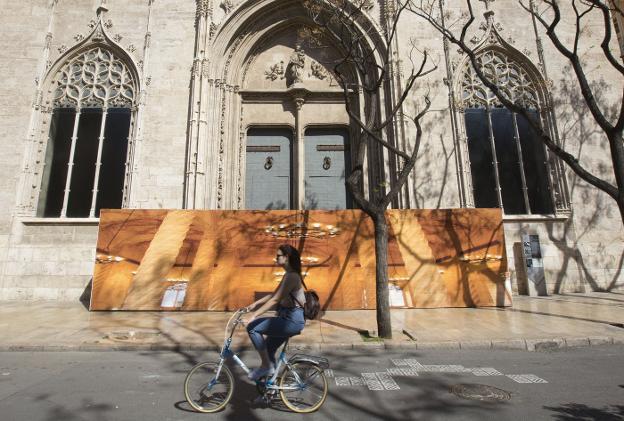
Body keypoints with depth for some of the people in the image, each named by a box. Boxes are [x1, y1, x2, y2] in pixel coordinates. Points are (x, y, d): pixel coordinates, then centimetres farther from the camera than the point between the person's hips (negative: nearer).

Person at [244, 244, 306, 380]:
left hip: (293, 320, -10)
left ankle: (266, 366, -1)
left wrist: (253, 316, -24)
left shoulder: (292, 276, -19)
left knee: (252, 327, -12)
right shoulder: (288, 275, 13)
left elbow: (275, 300, -24)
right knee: (268, 349, 16)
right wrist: (255, 304, 12)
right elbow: (273, 295, 19)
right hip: (289, 319, 10)